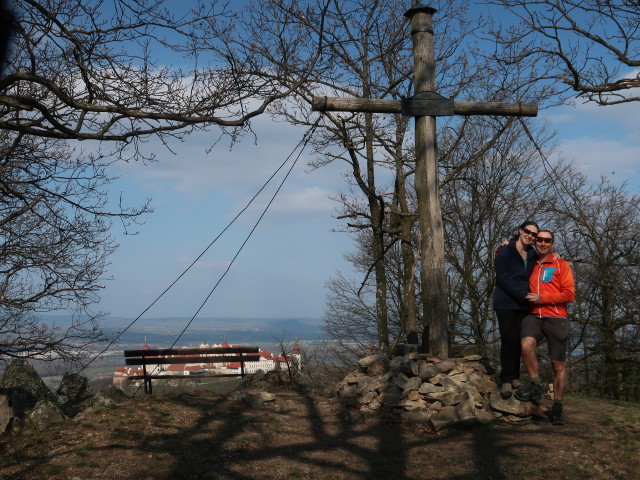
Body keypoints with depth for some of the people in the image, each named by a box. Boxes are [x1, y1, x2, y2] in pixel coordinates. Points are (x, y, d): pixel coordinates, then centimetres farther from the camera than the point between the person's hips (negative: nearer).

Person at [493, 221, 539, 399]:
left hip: (523, 304, 5)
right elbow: (502, 277, -11)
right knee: (509, 340, -8)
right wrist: (523, 294, -15)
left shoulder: (532, 255, 13)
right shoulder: (505, 251, -5)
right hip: (506, 303, -5)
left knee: (518, 341, 2)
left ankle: (514, 377, 8)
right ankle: (506, 380, -4)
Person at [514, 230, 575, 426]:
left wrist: (541, 299, -10)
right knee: (526, 344, -29)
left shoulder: (561, 264, 4)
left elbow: (569, 294, -4)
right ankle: (535, 385, -11)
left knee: (558, 364, 3)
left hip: (556, 319, -2)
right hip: (534, 317, 2)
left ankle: (557, 406, 16)